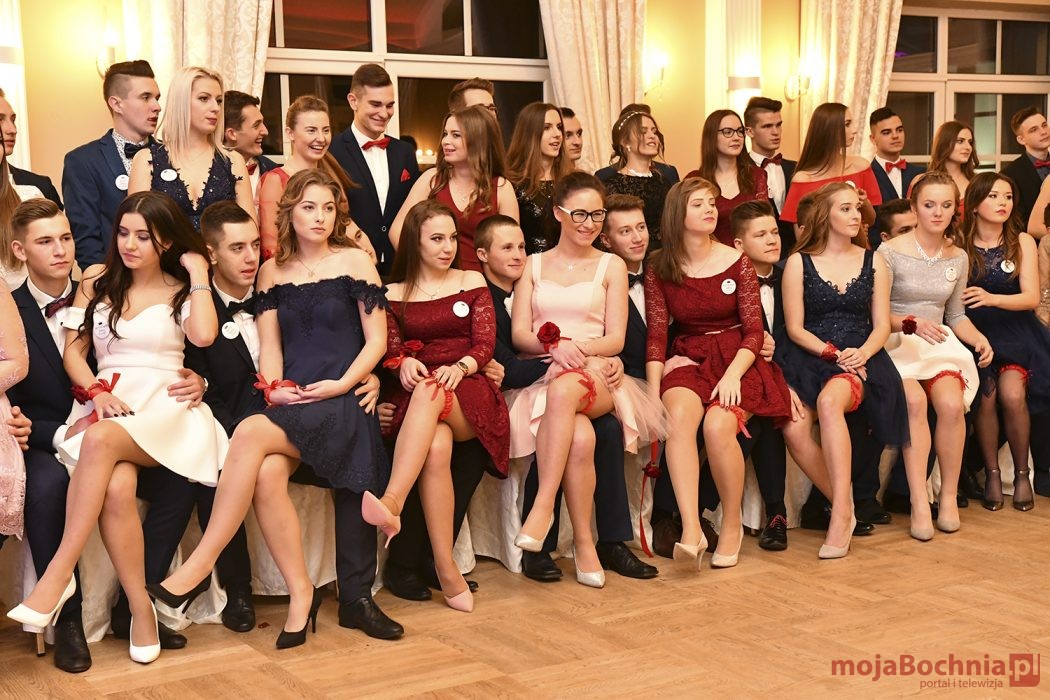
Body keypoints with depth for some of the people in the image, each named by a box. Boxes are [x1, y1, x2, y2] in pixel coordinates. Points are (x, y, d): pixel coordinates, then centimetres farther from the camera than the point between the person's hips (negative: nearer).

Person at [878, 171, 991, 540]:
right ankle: (919, 502, -31)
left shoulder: (958, 257, 12)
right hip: (897, 344, -4)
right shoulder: (890, 252, -5)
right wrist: (912, 323, -24)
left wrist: (979, 338, 0)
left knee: (951, 403, -28)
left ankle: (949, 496, -12)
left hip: (939, 344, 4)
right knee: (914, 400, -35)